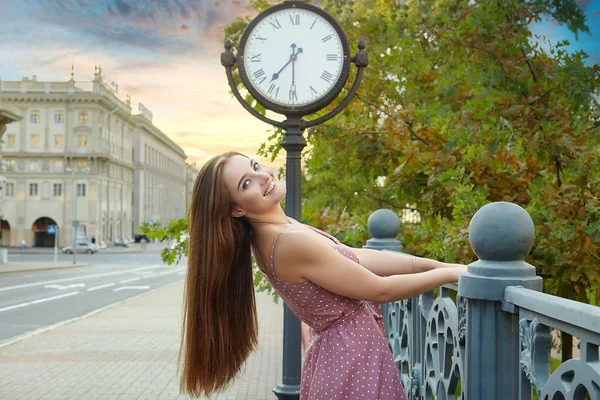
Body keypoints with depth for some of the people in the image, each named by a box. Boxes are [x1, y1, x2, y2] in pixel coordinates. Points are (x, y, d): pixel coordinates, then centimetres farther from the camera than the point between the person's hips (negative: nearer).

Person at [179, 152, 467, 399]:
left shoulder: (272, 233, 0)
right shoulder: (293, 242, -28)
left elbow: (362, 258, 2)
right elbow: (380, 290, -21)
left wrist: (437, 263, 2)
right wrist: (449, 274, -9)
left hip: (336, 349, 9)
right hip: (353, 353, -9)